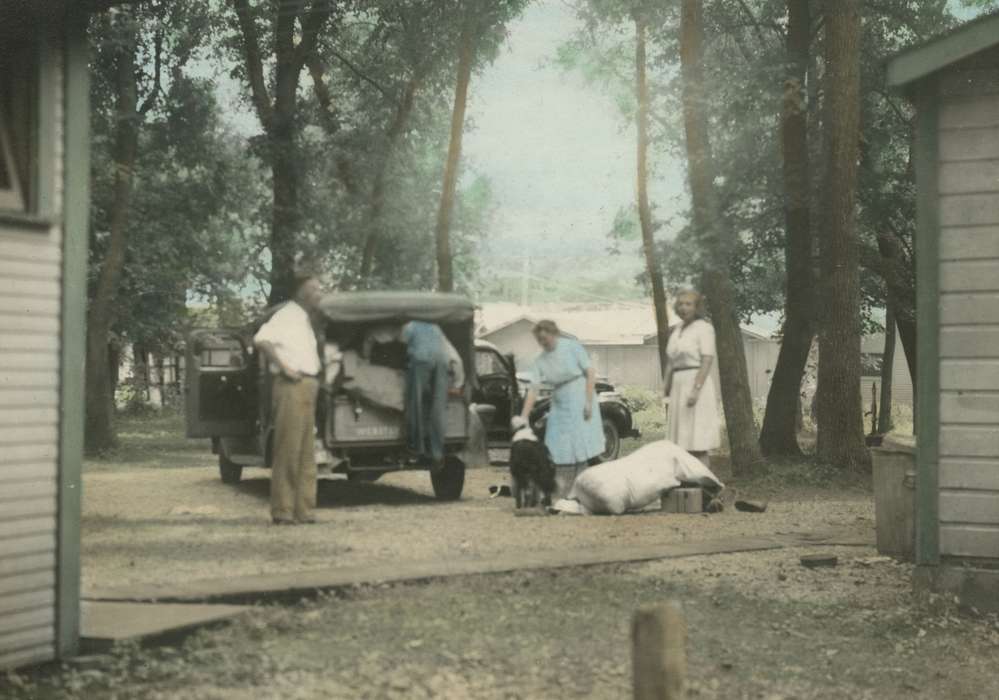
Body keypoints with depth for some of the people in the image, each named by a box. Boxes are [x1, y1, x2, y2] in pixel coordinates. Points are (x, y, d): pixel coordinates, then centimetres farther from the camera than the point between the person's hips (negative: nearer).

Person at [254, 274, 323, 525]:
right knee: (288, 449, -8)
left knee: (306, 451, 9)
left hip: (308, 387, 10)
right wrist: (284, 367, -20)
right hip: (291, 386, -9)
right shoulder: (287, 315, -7)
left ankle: (303, 509, 13)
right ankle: (283, 511, -7)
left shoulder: (306, 320, 21)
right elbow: (261, 339, -22)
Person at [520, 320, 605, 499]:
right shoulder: (541, 361, 3)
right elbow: (533, 389, -1)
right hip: (559, 406, 4)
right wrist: (524, 417, -9)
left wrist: (589, 402, -15)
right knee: (559, 450, 0)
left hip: (580, 401, -4)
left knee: (584, 447, -9)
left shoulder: (572, 347, -6)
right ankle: (563, 493, 4)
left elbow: (590, 373, -8)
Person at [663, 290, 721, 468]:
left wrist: (696, 389, -22)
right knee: (682, 443, 7)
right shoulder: (677, 330, 17)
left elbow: (707, 360, -14)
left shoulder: (704, 328, -6)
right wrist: (667, 388, 16)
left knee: (698, 445, -9)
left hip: (696, 382, -8)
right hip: (679, 386, 8)